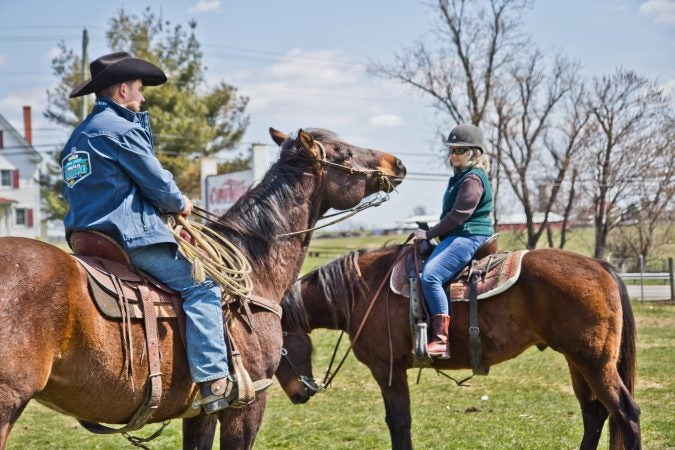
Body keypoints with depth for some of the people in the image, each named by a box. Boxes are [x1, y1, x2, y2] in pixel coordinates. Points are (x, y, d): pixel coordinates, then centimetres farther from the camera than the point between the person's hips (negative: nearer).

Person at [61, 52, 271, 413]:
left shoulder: (77, 137, 19)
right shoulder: (121, 129, -11)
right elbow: (158, 183, -10)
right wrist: (181, 204, 11)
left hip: (89, 234, 10)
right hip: (131, 234, -10)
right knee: (200, 286, -7)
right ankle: (213, 381, -15)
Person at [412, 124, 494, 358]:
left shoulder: (473, 179, -12)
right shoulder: (461, 177, 22)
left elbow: (458, 215, -18)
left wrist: (429, 233, -12)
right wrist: (434, 233, 17)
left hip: (468, 238, -12)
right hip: (457, 237, 12)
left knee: (430, 275, -29)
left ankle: (441, 339, -34)